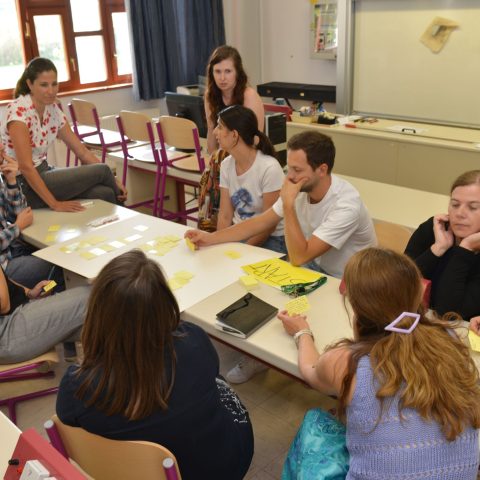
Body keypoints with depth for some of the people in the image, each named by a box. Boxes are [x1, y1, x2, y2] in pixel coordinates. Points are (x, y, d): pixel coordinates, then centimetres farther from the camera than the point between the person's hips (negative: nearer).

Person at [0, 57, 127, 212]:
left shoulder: (53, 109, 2)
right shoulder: (19, 111, -21)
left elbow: (82, 151, 4)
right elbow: (25, 166, -26)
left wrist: (112, 181, -3)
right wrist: (55, 204, -27)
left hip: (42, 174, 7)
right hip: (22, 185, -7)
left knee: (105, 193, -15)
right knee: (101, 170, -11)